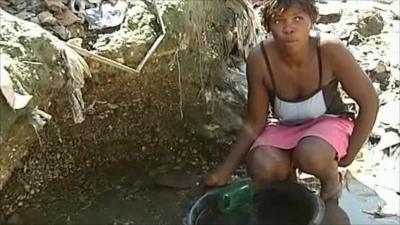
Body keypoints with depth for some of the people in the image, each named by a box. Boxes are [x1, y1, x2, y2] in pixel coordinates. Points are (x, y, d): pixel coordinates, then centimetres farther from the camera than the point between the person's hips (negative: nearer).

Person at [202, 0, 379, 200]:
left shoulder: (331, 51, -27)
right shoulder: (259, 59, -23)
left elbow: (369, 100, -13)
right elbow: (254, 123, -11)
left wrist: (349, 155, -15)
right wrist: (224, 171, -15)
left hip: (328, 122, -1)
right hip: (284, 128, 2)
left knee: (310, 155, -35)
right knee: (260, 168, -28)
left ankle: (331, 175, 2)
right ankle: (288, 177, 9)